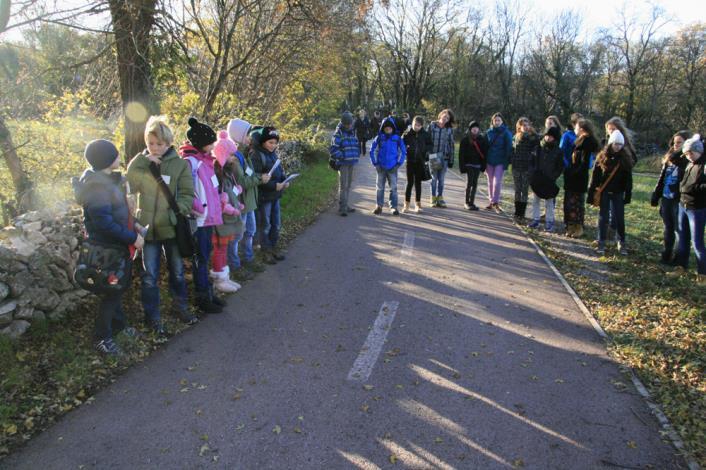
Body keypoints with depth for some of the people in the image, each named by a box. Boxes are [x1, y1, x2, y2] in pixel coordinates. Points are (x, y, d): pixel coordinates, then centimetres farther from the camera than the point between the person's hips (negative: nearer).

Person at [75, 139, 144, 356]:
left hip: (121, 245, 9)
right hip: (109, 248, -9)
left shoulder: (109, 179, 8)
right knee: (113, 290, 2)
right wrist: (133, 237, -21)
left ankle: (118, 324, 37)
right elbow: (104, 222, -27)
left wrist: (133, 229, 9)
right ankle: (102, 337, 16)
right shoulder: (96, 185, -23)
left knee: (120, 287, 20)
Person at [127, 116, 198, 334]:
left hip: (172, 226, 0)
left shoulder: (180, 164, -4)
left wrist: (176, 211, -20)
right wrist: (143, 162, -17)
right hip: (148, 226, 0)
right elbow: (129, 187, -9)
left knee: (177, 270, 16)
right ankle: (152, 316, 21)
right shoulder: (139, 163, 2)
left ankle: (180, 305, 37)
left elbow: (188, 194, -6)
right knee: (150, 275, 6)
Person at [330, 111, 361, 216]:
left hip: (352, 163, 7)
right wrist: (342, 157, -19)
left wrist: (357, 156, 8)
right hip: (343, 163, -7)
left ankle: (345, 205, 24)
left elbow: (357, 146, 23)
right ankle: (342, 208, -5)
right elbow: (333, 149, -13)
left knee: (349, 185, 13)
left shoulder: (353, 132, 13)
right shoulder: (338, 134, -9)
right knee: (343, 185, -9)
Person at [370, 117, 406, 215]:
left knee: (393, 188, 2)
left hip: (392, 168, 0)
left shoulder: (397, 138, -1)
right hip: (381, 167, 1)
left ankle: (394, 207, 10)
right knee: (380, 187, 8)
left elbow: (403, 152, 4)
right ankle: (379, 206, 18)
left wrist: (399, 163, -3)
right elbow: (372, 151, 4)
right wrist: (375, 163, -3)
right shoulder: (379, 138, -1)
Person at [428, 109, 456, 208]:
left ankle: (440, 198, 17)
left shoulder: (449, 129, 4)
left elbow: (451, 144, 6)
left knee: (441, 179, 6)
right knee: (434, 178, 3)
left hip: (444, 157, 1)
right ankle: (433, 198, 13)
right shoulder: (432, 125, 1)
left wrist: (451, 160, 4)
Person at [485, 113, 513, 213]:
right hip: (489, 161, 4)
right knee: (490, 182, 10)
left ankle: (495, 202, -3)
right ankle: (491, 202, 19)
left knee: (497, 182, -12)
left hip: (500, 161, -3)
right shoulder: (489, 132, 6)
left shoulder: (506, 133, -3)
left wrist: (507, 162, -11)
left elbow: (509, 148, -4)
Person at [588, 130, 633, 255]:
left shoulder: (625, 159, 0)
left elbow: (628, 178, 2)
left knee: (619, 218, 4)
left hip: (618, 193, 0)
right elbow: (595, 175, -2)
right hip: (604, 192, 0)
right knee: (603, 217, 5)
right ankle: (601, 243, 13)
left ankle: (621, 243, 16)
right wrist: (591, 192, -5)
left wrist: (628, 194, -3)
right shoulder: (602, 157, -2)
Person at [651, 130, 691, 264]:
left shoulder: (688, 160, -10)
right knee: (668, 227, 14)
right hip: (666, 198, 6)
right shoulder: (670, 157, 11)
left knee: (679, 229, 2)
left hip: (679, 200, -6)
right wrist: (655, 196, 14)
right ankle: (667, 254, 23)